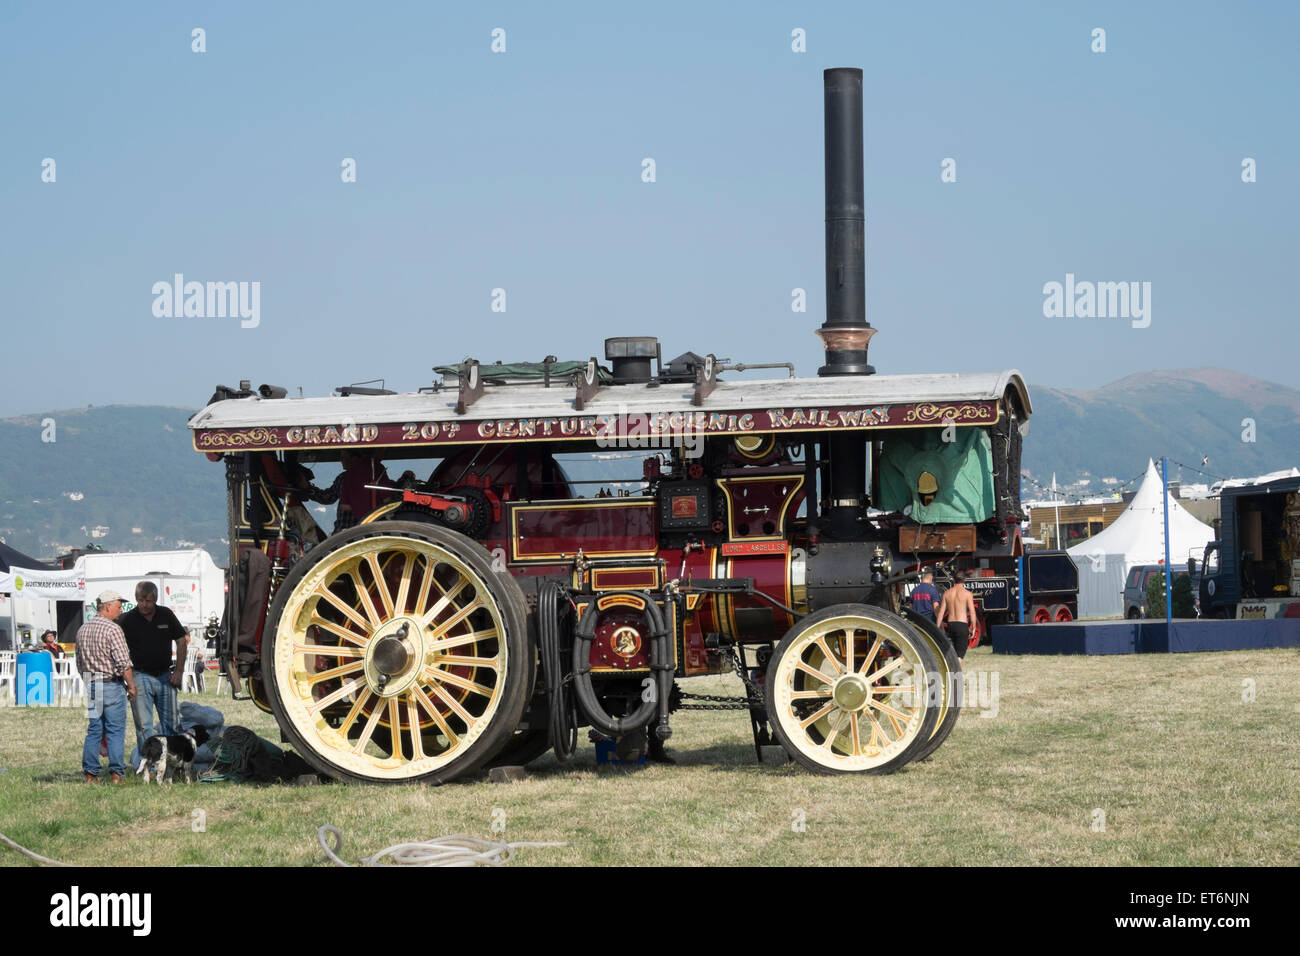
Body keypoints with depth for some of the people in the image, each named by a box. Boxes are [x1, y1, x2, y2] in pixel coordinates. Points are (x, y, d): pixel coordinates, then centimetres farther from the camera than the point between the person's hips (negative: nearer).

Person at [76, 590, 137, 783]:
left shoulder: (82, 630, 10)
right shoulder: (113, 629, -13)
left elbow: (80, 662, 17)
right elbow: (123, 663, -16)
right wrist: (131, 686, -6)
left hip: (91, 686, 7)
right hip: (112, 685, -7)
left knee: (93, 731, 10)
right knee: (116, 731, -2)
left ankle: (90, 774, 7)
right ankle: (115, 773, -4)